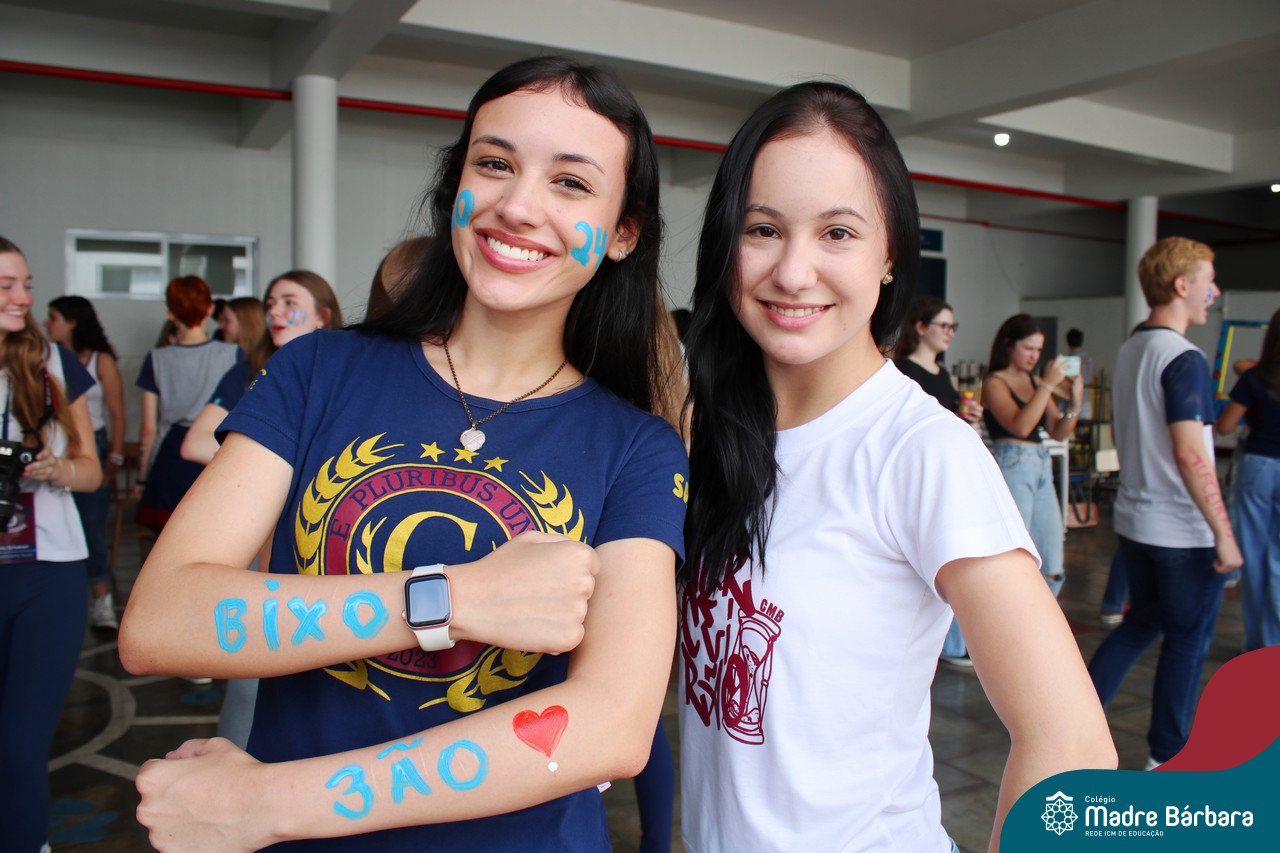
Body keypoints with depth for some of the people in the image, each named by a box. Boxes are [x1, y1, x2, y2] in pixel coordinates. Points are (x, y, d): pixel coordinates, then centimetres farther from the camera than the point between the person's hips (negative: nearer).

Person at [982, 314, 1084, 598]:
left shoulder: (1036, 382, 14)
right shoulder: (994, 382, -5)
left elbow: (1059, 433, 12)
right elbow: (1020, 426, -19)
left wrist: (1074, 403, -5)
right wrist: (1048, 385, -17)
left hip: (1042, 468, 7)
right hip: (1011, 466, -7)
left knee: (1052, 569, 10)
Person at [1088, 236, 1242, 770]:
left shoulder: (1128, 350, 9)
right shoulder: (1183, 359, -19)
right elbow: (1191, 456, -23)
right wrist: (1224, 533, -19)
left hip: (1134, 520, 8)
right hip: (1184, 530, -8)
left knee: (1141, 622, 20)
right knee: (1187, 640, 7)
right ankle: (1168, 754, 20)